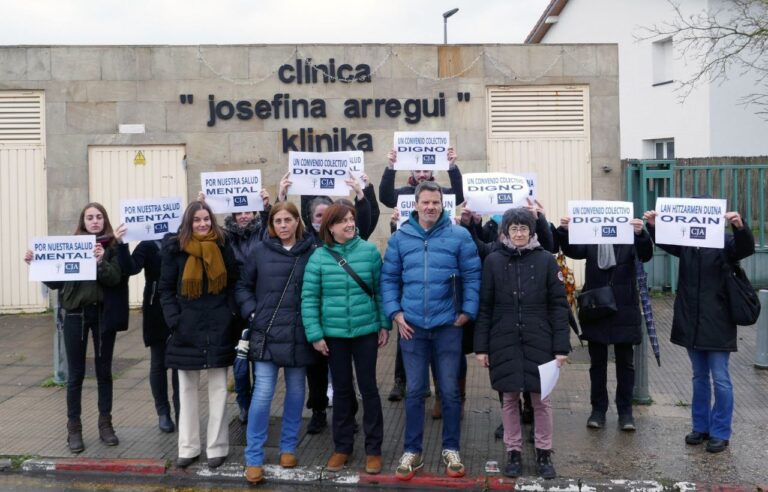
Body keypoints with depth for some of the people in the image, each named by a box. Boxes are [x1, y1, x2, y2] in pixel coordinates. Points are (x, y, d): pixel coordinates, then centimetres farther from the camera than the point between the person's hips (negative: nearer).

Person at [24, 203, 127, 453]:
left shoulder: (112, 247, -1)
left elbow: (115, 279, -13)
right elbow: (55, 281, 5)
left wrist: (101, 262, -30)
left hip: (103, 314, 0)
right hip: (75, 314, 1)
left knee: (104, 370, 9)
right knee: (76, 373, 5)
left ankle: (105, 424, 19)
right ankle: (74, 427, 14)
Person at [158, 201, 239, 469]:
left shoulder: (223, 247, 2)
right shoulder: (175, 248, 0)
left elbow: (233, 284, 6)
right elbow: (166, 288, 1)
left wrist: (230, 315, -6)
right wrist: (174, 320, -9)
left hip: (218, 328, 0)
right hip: (187, 328, 0)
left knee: (218, 388, 6)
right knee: (187, 388, 9)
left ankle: (217, 446, 15)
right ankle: (188, 446, 20)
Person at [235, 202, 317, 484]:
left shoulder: (312, 252, -2)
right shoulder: (261, 251, 1)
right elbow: (242, 286, 9)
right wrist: (251, 313, -3)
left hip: (299, 335, 1)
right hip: (266, 334, 0)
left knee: (295, 392, 12)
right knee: (262, 394, -4)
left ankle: (288, 447, 28)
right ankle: (253, 458, 5)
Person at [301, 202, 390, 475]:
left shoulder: (369, 251, -4)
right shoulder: (319, 257, -5)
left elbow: (381, 290, 2)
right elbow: (309, 298, -4)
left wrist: (384, 324, 1)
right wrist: (315, 334, -8)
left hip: (366, 331, 0)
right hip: (334, 334, 1)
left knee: (368, 388, 7)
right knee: (341, 389, 13)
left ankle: (373, 449, 20)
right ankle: (342, 446, 26)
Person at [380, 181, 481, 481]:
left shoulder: (459, 236, -2)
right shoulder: (400, 237, 3)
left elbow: (472, 276, -1)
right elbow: (389, 278, 6)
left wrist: (467, 311, -8)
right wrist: (395, 312, -4)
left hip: (447, 325, -1)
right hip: (412, 326, 1)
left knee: (449, 391, 7)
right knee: (414, 391, 8)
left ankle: (451, 450, 23)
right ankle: (412, 452, 20)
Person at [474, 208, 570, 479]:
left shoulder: (546, 260, -1)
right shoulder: (493, 260, 1)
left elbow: (558, 305, 0)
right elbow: (484, 306, 2)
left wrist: (561, 346, -5)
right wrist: (481, 346, -2)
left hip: (538, 341, 0)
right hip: (504, 342, 1)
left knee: (541, 398, 6)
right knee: (510, 399, 8)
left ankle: (544, 452, 21)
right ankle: (513, 452, 21)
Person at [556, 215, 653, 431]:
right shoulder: (591, 240, 2)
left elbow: (646, 254, -16)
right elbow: (571, 250, -12)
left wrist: (641, 234, -36)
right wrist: (564, 231, -31)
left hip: (624, 312, -1)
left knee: (625, 363, 7)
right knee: (597, 363, 9)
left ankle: (625, 412, 16)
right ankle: (598, 410, 19)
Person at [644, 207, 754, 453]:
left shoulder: (725, 242, -6)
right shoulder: (685, 242, 6)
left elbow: (746, 248, -20)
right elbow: (663, 241, 6)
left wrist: (741, 227, -42)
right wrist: (653, 226, -17)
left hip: (717, 324, -4)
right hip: (691, 323, 4)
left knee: (720, 379, 0)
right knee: (699, 377, 15)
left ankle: (721, 433, 10)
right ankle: (701, 427, 24)